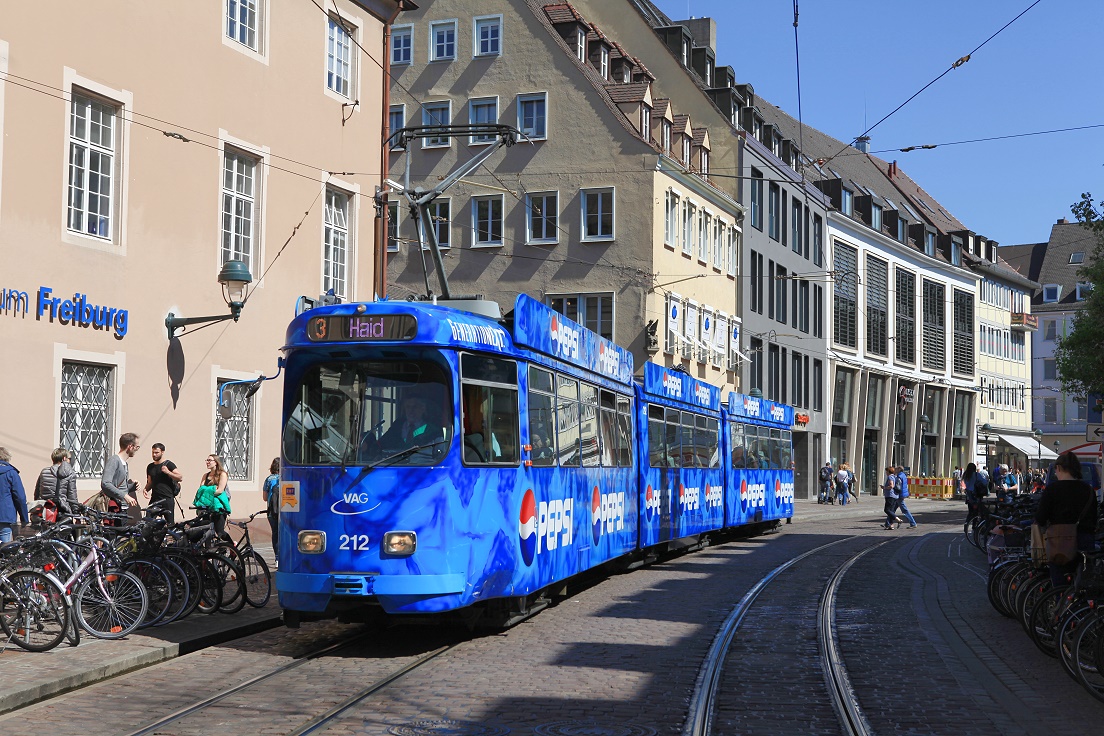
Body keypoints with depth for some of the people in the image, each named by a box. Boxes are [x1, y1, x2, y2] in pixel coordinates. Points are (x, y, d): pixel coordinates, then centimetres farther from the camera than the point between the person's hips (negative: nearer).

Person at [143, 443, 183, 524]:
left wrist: (168, 472, -20)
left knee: (170, 523, -5)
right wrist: (145, 489, 5)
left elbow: (180, 477, -9)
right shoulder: (150, 467, 17)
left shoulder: (168, 464, -1)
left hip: (167, 499, -5)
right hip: (154, 499, 5)